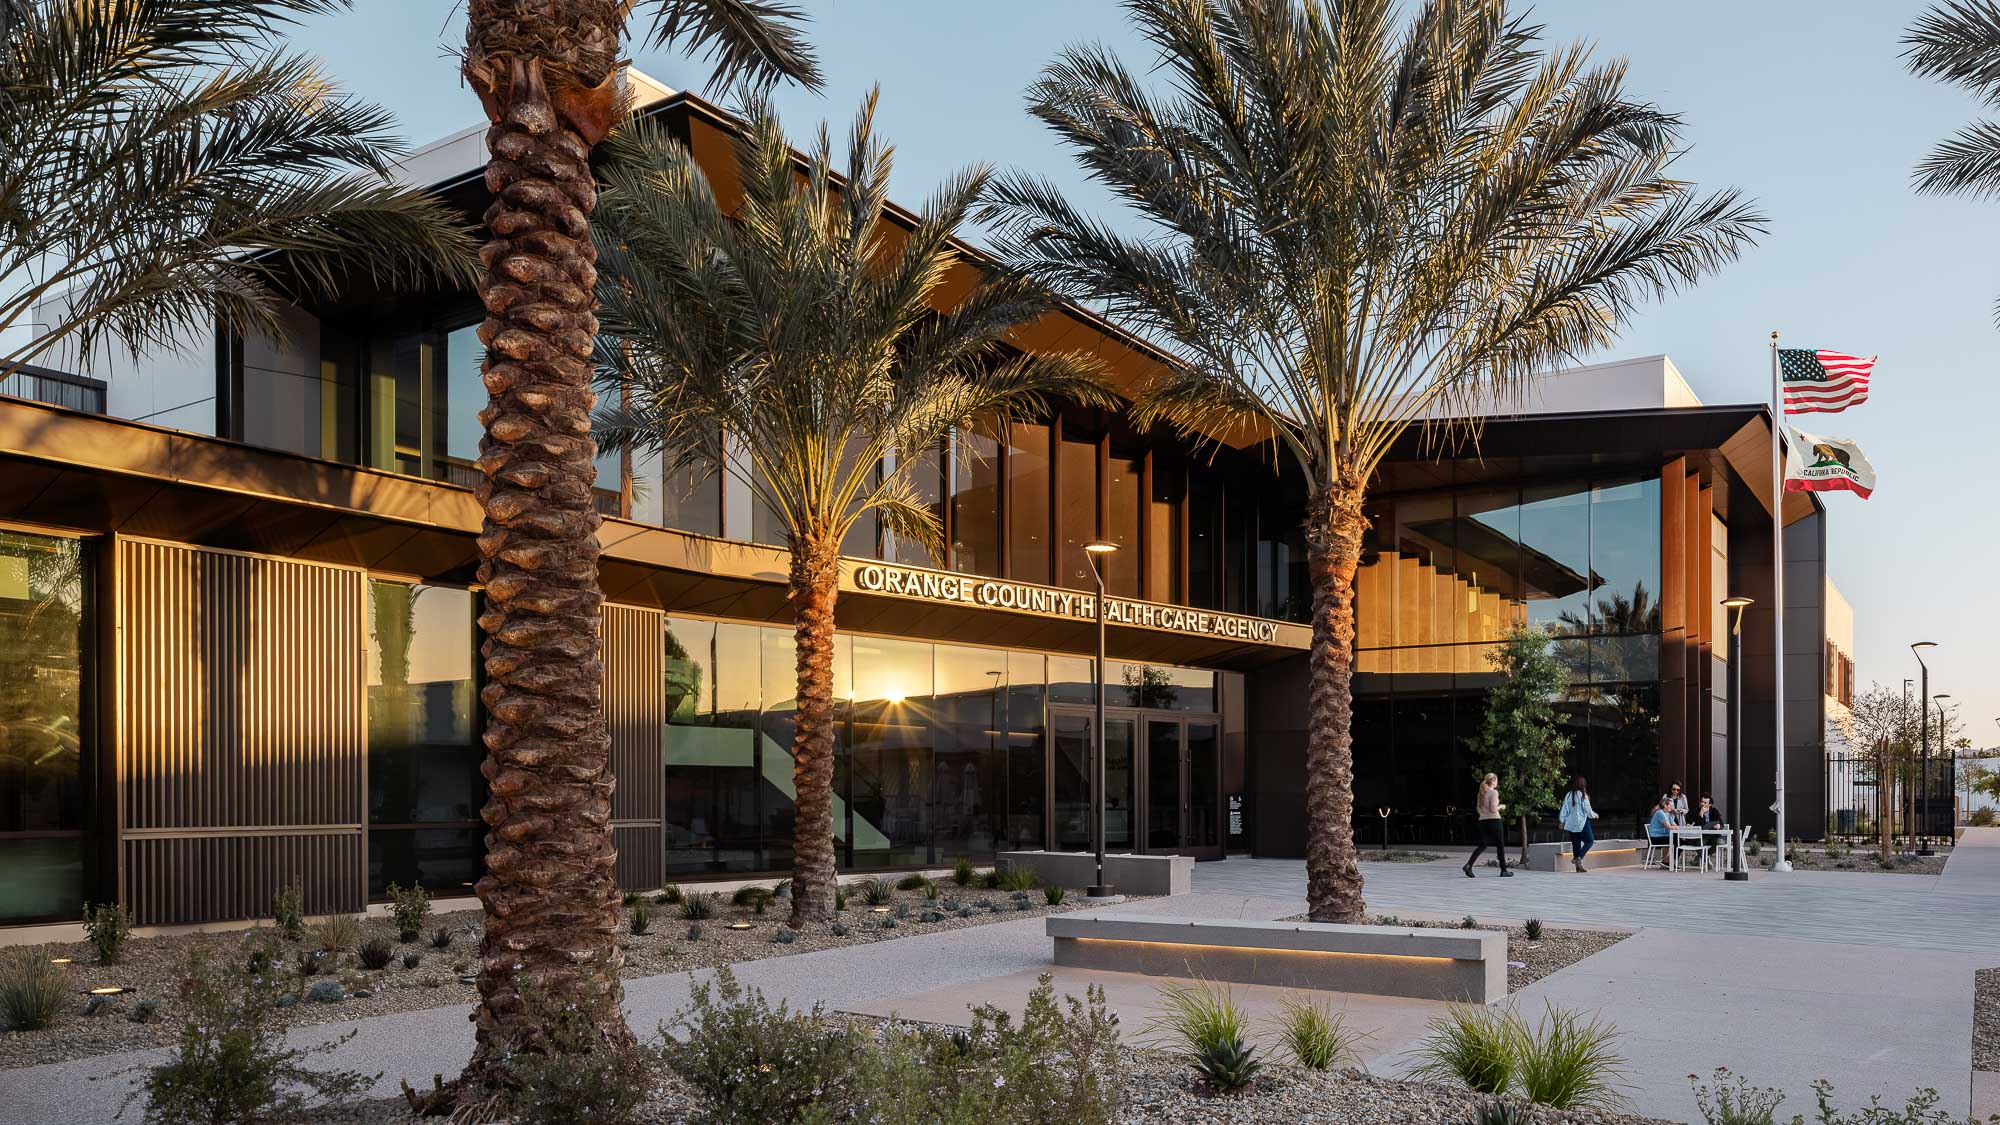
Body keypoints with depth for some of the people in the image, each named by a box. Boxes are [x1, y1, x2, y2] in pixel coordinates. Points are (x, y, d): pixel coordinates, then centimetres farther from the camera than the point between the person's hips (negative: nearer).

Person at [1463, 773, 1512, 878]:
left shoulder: (1481, 793, 12)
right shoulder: (1494, 792, -11)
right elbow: (1493, 809, -17)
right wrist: (1500, 806, 0)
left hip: (1482, 821, 7)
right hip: (1494, 820, -7)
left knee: (1482, 846, 4)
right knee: (1500, 845, 7)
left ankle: (1468, 865, -14)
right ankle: (1503, 870, 13)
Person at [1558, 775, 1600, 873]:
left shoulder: (1568, 795, 1)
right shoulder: (1583, 795, -13)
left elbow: (1564, 809, 3)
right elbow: (1588, 810, -9)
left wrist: (1562, 821, 12)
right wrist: (1594, 815, 11)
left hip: (1571, 824, 5)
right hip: (1582, 823, -5)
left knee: (1575, 843, 10)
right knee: (1589, 840, 11)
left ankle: (1578, 867, 10)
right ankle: (1579, 857, -8)